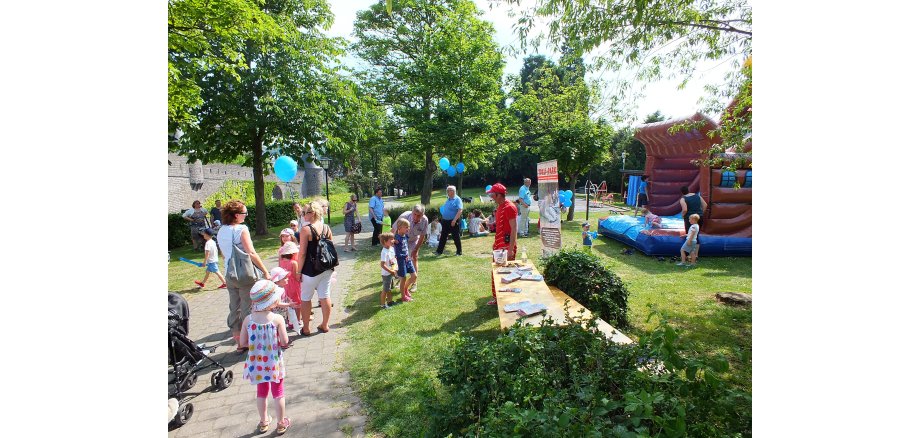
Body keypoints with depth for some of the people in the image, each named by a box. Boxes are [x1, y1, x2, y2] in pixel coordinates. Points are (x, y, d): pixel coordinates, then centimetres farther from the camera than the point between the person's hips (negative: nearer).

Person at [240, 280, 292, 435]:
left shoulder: (248, 320, -12)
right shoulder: (277, 319, -21)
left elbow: (243, 343, -4)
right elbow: (284, 342, -17)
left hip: (257, 363, 3)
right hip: (274, 363, -3)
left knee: (261, 392, 23)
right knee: (278, 393, 15)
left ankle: (264, 422, 39)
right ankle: (281, 424, 29)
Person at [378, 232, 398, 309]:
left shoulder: (392, 248, 0)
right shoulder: (384, 252, -27)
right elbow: (382, 265, -29)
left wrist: (394, 269, 3)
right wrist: (391, 271, -22)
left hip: (391, 273, 8)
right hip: (386, 274, -8)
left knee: (390, 288, 23)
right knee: (385, 290, 5)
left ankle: (390, 301, 39)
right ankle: (383, 305, 19)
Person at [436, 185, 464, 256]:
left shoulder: (457, 199, -11)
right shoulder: (448, 199, 13)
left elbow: (460, 211, -20)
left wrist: (454, 220, -26)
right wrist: (442, 218, 14)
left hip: (453, 222, -8)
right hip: (445, 221, 8)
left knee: (456, 237, 2)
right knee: (443, 237, 10)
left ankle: (459, 252, 13)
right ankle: (439, 251, 15)